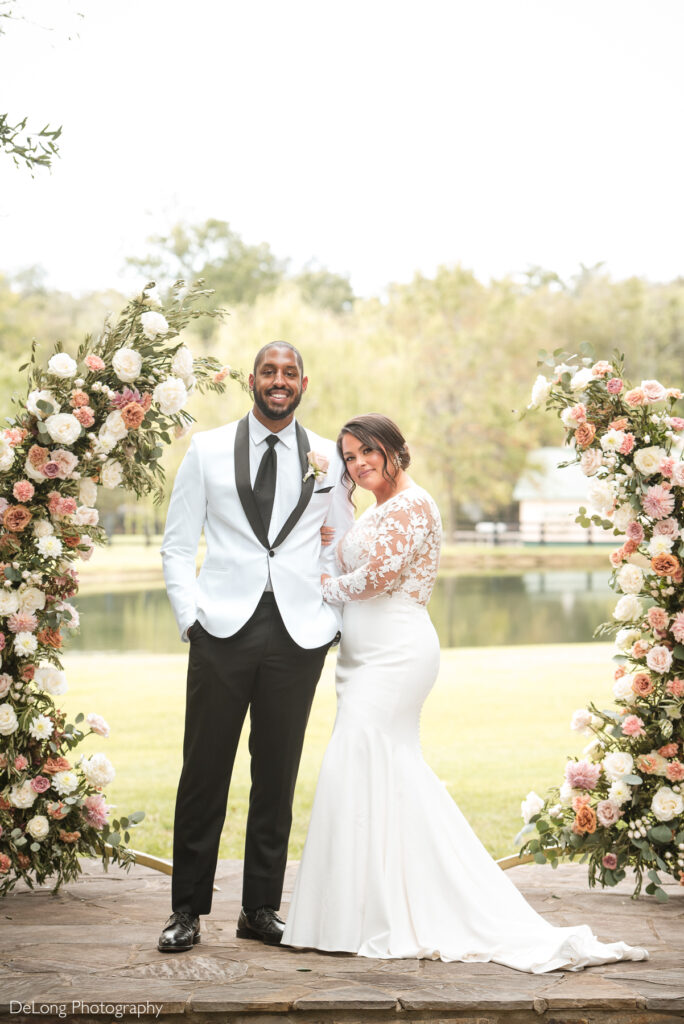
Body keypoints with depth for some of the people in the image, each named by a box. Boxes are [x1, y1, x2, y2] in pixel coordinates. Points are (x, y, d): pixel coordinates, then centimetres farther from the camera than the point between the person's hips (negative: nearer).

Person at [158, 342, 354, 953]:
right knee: (205, 771, 1)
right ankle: (188, 909, 11)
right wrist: (190, 616, -6)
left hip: (298, 632, 1)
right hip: (224, 627, -1)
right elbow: (178, 545, 6)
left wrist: (334, 615, 7)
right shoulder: (208, 450, 7)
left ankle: (262, 908, 17)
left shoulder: (326, 457, 9)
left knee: (278, 774, 6)